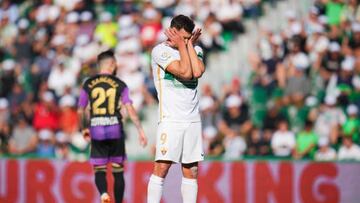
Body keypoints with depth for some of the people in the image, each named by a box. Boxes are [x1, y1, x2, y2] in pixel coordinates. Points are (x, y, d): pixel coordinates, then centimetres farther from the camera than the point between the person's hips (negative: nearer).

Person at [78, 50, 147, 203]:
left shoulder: (88, 84, 5)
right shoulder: (120, 85, 1)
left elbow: (80, 111, 9)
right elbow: (130, 110, -7)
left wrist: (83, 128, 25)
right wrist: (140, 130, -5)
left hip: (96, 132, 1)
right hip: (115, 130, -1)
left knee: (99, 170, 5)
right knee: (118, 172, 11)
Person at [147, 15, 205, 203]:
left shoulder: (195, 50, 13)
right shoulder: (160, 51, -3)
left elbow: (198, 72, -7)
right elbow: (185, 72, -14)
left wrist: (189, 45, -2)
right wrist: (181, 46, -5)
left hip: (193, 119, 5)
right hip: (170, 119, -5)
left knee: (191, 171, 4)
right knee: (161, 168, -11)